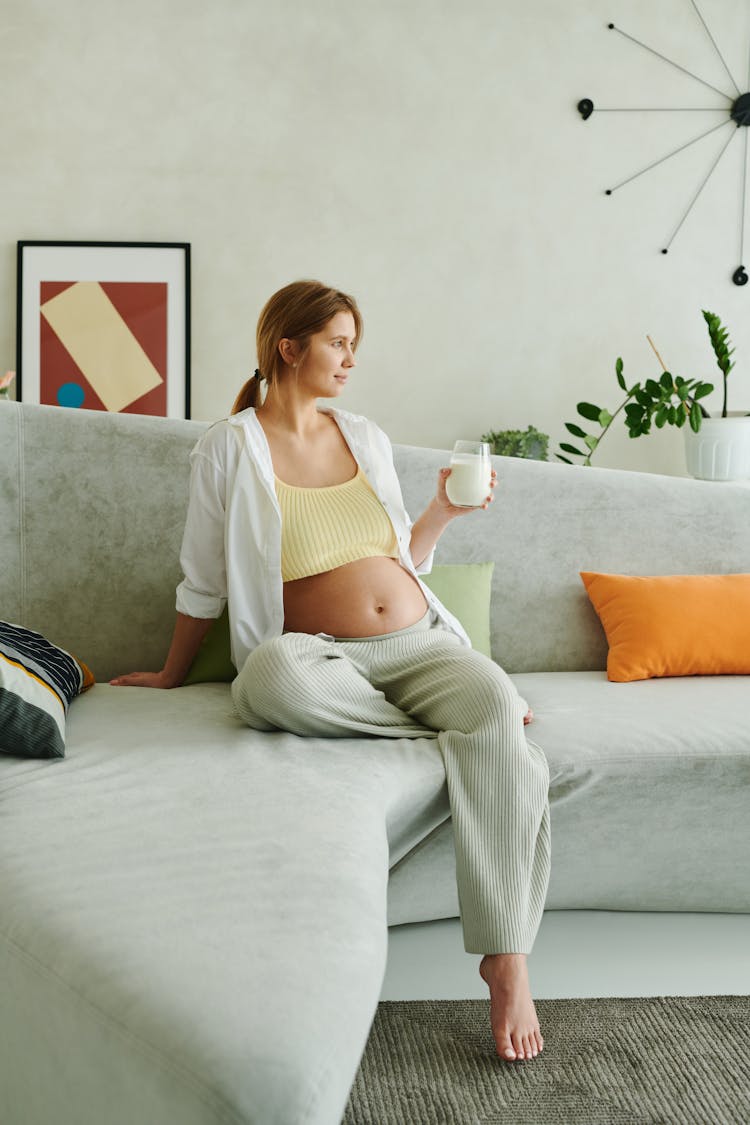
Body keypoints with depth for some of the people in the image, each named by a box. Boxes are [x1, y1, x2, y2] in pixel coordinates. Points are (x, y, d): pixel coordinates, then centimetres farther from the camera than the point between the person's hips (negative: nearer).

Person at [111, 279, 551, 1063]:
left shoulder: (366, 437, 17)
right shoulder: (230, 448, 4)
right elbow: (203, 583, 12)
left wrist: (443, 512, 6)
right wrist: (170, 674, 17)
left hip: (419, 642, 4)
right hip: (325, 656, -3)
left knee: (497, 709, -30)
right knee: (275, 672, -40)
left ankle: (507, 961, -28)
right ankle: (450, 725, -17)